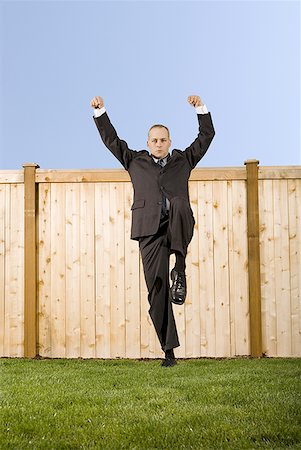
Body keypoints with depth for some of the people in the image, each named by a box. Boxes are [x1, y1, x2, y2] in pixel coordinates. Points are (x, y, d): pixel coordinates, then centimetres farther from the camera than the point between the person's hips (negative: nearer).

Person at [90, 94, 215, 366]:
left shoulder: (184, 160, 22)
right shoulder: (136, 161, 22)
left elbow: (207, 135, 20)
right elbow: (111, 140, 20)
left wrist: (201, 108, 7)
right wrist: (100, 112, 11)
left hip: (179, 228, -1)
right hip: (150, 231, 1)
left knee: (180, 203, -36)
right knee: (157, 289, -6)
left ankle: (179, 271, -30)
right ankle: (169, 350, 1)